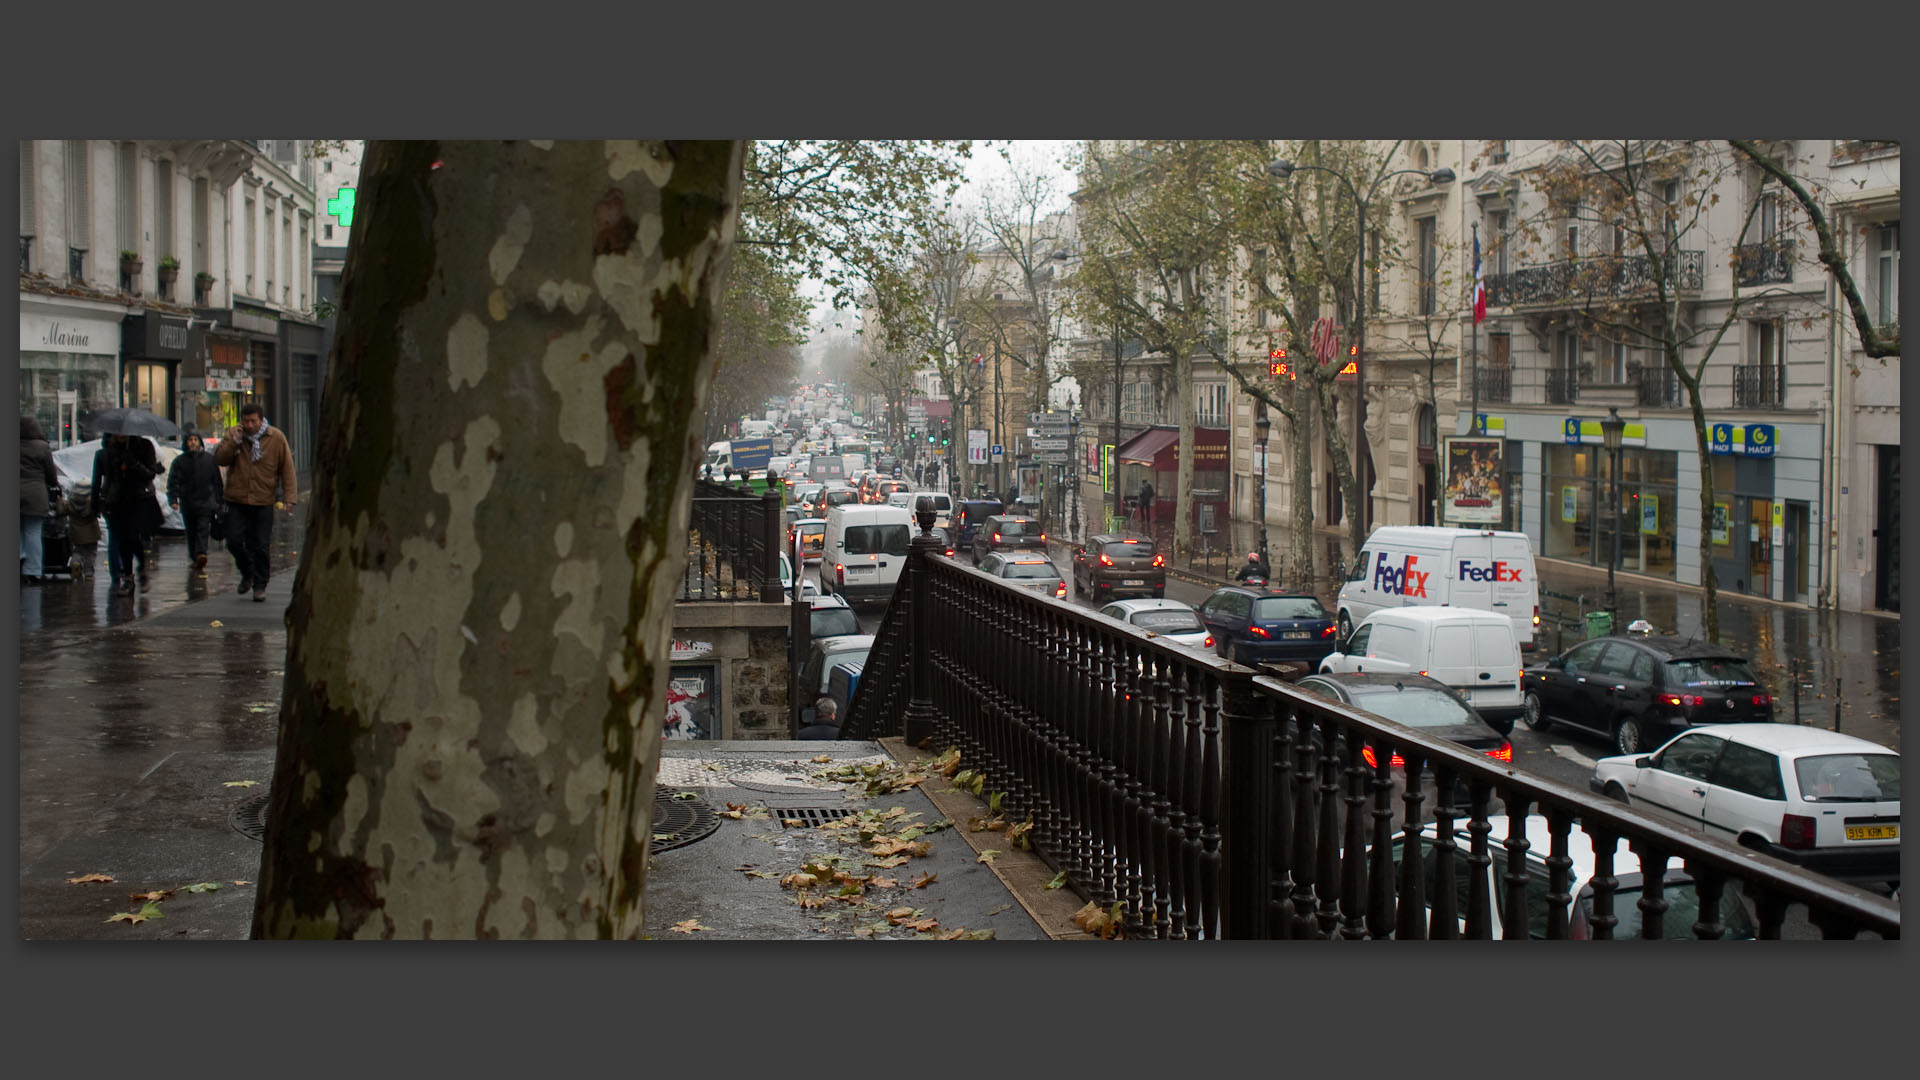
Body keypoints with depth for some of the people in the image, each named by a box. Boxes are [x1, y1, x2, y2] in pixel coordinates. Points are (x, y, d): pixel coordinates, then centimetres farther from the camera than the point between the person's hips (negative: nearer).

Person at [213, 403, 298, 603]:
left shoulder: (276, 438, -2)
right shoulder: (232, 434, 4)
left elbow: (287, 469, 0)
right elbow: (219, 459, -1)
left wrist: (290, 496, -8)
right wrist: (233, 442, -15)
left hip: (264, 503, -2)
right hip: (237, 500, 2)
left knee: (261, 547, 0)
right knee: (234, 540, -3)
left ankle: (260, 586, 12)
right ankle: (247, 573, 23)